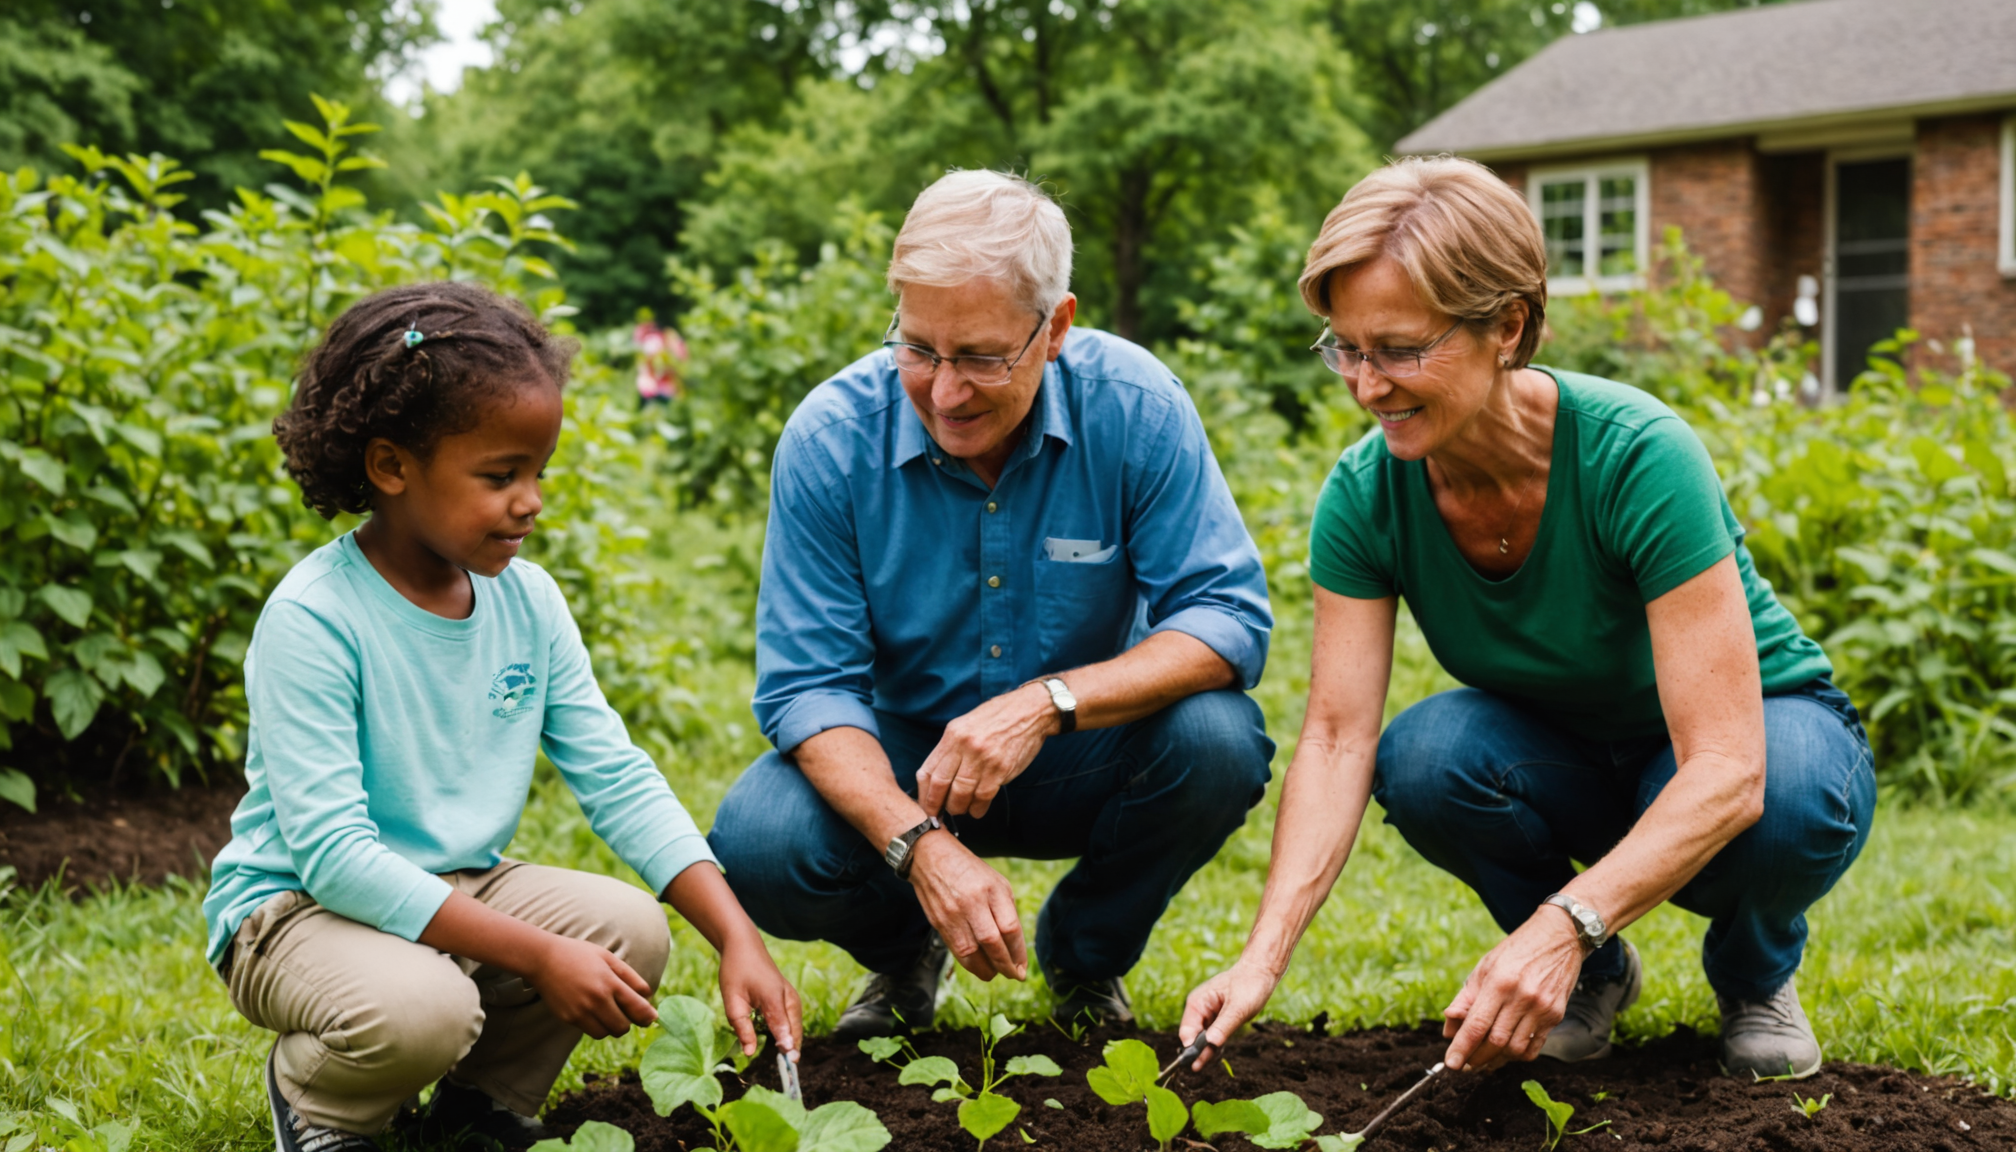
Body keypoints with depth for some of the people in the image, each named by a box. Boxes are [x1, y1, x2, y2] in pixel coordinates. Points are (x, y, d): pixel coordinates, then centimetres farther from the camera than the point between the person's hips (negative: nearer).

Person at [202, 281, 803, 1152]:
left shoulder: (528, 599, -2)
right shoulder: (311, 620, -22)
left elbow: (620, 780, -2)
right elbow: (335, 852, -27)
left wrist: (737, 938, -14)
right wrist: (538, 955, -30)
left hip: (460, 889, 6)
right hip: (296, 907, -6)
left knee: (632, 931, -16)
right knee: (423, 1008, -35)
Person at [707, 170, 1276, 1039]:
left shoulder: (1135, 407, -19)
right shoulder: (830, 437, -18)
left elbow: (1229, 617, -19)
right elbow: (807, 685, -18)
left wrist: (1051, 701, -35)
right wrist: (921, 844, -35)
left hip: (1084, 761, 0)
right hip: (899, 768, 0)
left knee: (1215, 741, -30)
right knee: (760, 846, -28)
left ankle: (1085, 954, 3)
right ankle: (904, 952, 10)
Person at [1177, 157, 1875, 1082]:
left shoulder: (1637, 457, -32)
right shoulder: (1367, 494, -19)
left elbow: (1726, 771, -37)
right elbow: (1337, 740, -21)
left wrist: (1562, 927, -51)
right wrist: (1265, 953, -36)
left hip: (1763, 731, -3)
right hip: (1565, 758, 3)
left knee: (1786, 804, -38)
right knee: (1424, 757, -29)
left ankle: (1755, 972, 0)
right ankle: (1594, 977, 0)